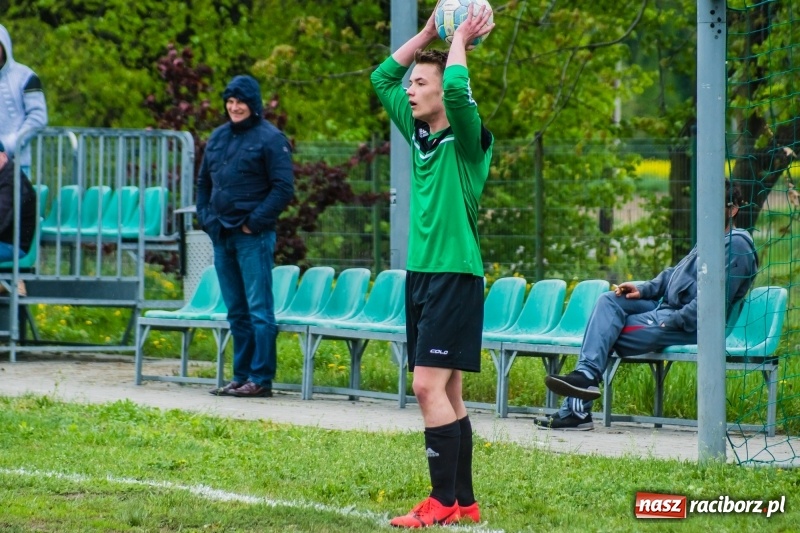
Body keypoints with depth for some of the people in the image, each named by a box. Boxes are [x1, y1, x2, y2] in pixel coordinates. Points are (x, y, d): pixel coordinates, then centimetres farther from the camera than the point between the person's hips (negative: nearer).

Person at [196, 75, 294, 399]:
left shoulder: (270, 139, -6)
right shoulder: (218, 138, 15)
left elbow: (284, 188, -11)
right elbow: (203, 183, 23)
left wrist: (255, 221, -14)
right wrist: (206, 217, 9)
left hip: (253, 236, -7)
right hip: (221, 235, 7)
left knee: (258, 308, -7)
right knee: (236, 310, 11)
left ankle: (261, 378, -6)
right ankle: (241, 376, 16)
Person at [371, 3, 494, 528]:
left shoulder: (466, 139, -8)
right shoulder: (419, 133, 12)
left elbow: (457, 90, -29)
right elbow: (382, 78, 21)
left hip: (455, 275, -8)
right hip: (421, 272, 8)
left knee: (430, 386, -13)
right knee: (446, 393, 8)